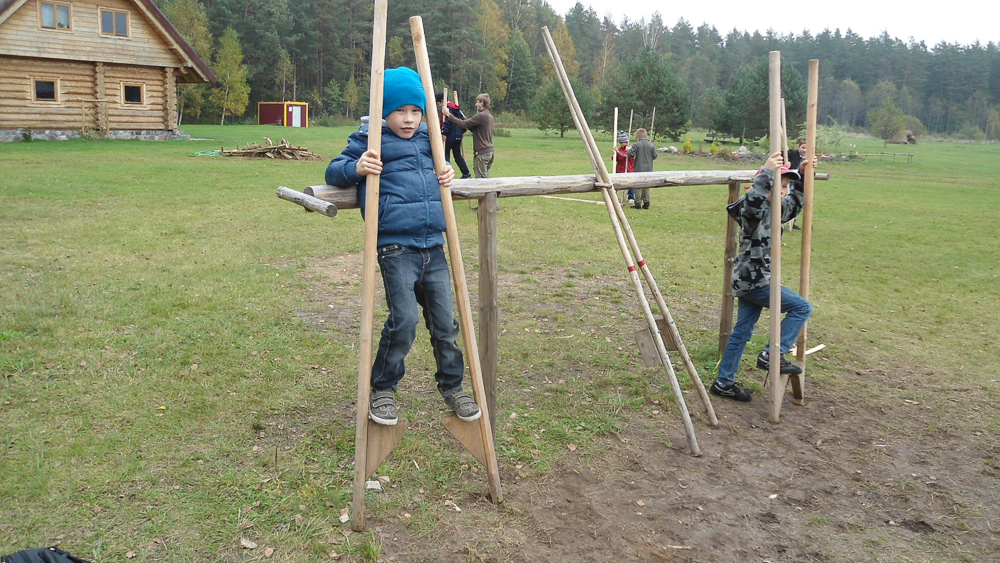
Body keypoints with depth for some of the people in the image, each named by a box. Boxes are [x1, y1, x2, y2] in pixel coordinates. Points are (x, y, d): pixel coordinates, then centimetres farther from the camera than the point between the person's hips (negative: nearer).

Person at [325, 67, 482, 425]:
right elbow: (334, 171, 0)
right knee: (404, 320, -14)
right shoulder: (369, 141, 2)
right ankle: (382, 390, 9)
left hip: (433, 247, 5)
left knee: (445, 321, 7)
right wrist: (355, 168, -22)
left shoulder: (427, 140, 17)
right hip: (396, 248, -5)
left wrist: (447, 173, 9)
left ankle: (452, 387, 27)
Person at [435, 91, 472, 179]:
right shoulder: (456, 107, 14)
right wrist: (463, 131, 21)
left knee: (445, 154, -1)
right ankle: (467, 174, 15)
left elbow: (447, 122, -23)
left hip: (450, 136, -9)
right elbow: (463, 119, 17)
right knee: (458, 155, 15)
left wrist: (444, 133, -22)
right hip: (458, 136, 9)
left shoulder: (447, 108, -13)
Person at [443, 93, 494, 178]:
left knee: (481, 178, -4)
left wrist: (449, 115, -11)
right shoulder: (490, 116, 14)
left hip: (482, 152, -9)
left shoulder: (481, 116, -15)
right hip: (490, 151, 9)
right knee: (486, 177, 13)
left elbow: (464, 124, -17)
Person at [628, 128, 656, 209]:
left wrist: (629, 149, 4)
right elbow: (654, 156, 8)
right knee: (646, 187, 11)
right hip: (648, 170, 4)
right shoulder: (651, 145, 3)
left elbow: (631, 154, -14)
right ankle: (646, 203, 11)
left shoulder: (637, 144, -9)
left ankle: (638, 204, -1)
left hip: (639, 169, -4)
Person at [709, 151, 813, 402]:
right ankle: (773, 355, -2)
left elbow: (795, 204, 32)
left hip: (752, 281, 10)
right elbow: (751, 204, -43)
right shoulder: (754, 210, -18)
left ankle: (724, 382, 19)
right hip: (753, 280, -10)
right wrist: (766, 172, -51)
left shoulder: (777, 209, 11)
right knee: (802, 307, -5)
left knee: (742, 332, 12)